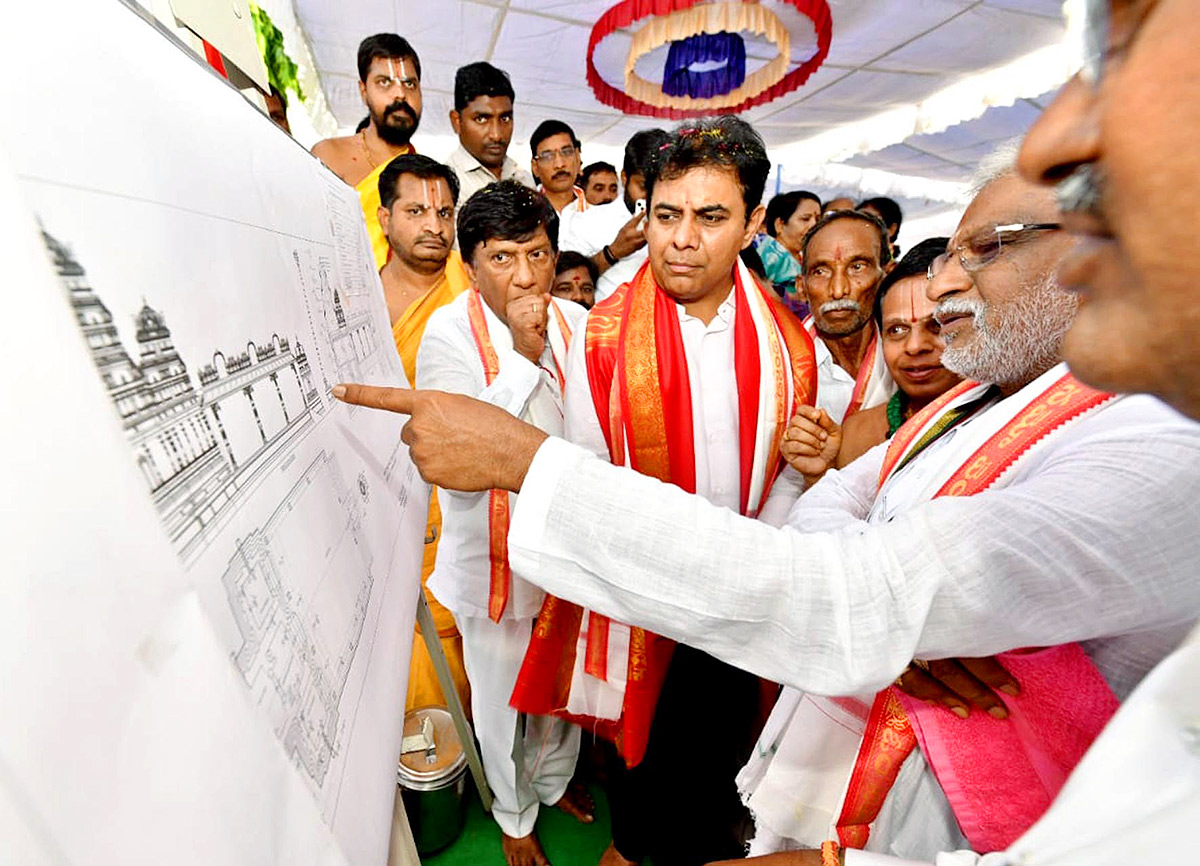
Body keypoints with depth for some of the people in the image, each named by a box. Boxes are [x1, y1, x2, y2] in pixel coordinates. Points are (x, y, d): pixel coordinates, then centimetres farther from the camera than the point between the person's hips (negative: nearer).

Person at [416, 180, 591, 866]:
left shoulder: (575, 322, -3)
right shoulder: (448, 334, -16)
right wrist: (522, 354, -30)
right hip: (496, 554, -3)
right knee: (503, 698, 18)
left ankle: (556, 779, 58)